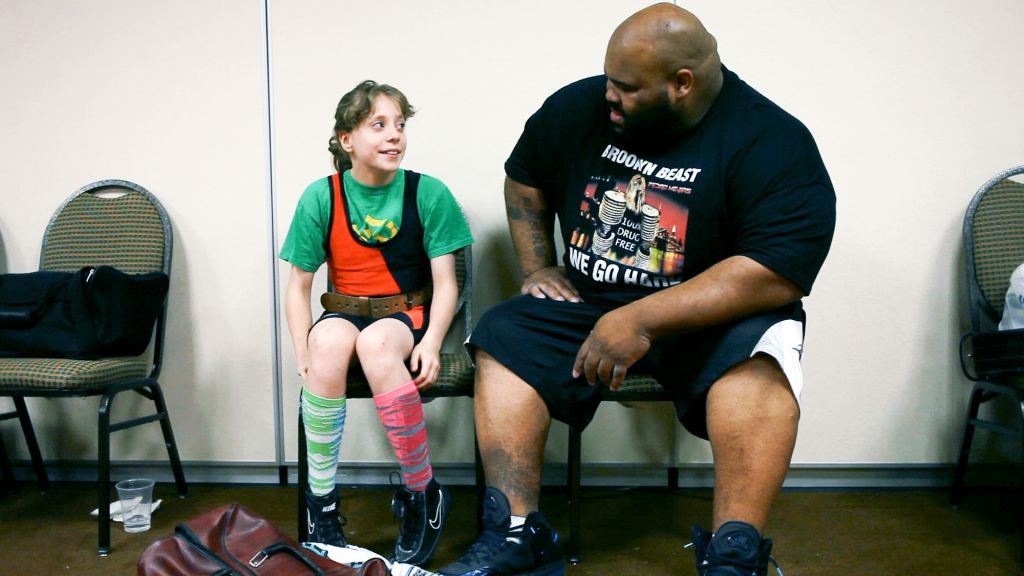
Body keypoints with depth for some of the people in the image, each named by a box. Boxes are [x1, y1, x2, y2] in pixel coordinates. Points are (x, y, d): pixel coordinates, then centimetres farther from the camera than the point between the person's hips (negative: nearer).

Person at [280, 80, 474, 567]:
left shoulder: (428, 193, -4)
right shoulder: (321, 197, -2)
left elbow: (445, 282, -4)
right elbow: (298, 286, 0)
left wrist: (430, 342, -20)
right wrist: (304, 351, -14)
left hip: (406, 313, -1)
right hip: (343, 311, 1)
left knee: (377, 342, -36)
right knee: (330, 340, -35)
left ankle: (422, 495, -18)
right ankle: (321, 505, -20)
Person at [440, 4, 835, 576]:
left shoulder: (773, 142, -16)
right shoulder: (580, 107, 0)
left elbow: (777, 274, -26)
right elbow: (524, 177, 19)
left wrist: (641, 320, -30)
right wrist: (537, 268, 6)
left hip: (709, 317, -4)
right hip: (588, 304, 5)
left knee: (759, 352, -34)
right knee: (502, 338, -17)